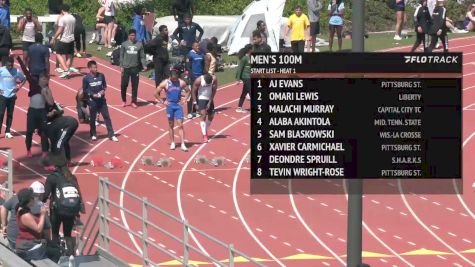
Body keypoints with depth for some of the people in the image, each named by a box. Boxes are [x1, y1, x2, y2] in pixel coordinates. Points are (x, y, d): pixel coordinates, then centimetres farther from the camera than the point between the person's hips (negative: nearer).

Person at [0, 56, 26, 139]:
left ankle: (7, 132, 15)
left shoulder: (17, 71, -2)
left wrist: (19, 86, 0)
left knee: (10, 114, 7)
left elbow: (24, 79, 13)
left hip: (12, 95, 2)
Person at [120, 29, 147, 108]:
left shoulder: (139, 45, 4)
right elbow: (121, 56, 5)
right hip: (126, 67, -1)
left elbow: (142, 56, 6)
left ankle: (133, 102, 12)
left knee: (135, 85, 3)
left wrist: (144, 65, -6)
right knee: (124, 84, 0)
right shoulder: (124, 44, 2)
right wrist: (121, 66, -2)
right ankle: (123, 100, 18)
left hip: (135, 68, 1)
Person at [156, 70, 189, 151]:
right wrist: (162, 102, -5)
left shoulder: (181, 83, -2)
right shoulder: (165, 83, -7)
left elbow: (188, 91, 14)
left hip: (178, 105, 1)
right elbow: (156, 93, 0)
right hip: (170, 105, -1)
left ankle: (183, 144, -8)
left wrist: (184, 99, 3)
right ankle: (172, 143, 18)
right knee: (171, 125, 8)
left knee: (180, 125, -6)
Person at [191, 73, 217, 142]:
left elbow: (214, 91, -9)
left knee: (211, 116, 8)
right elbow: (193, 91, -13)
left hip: (210, 99, 4)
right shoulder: (198, 80, -23)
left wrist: (210, 102, -11)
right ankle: (204, 135, -16)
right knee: (203, 115, -17)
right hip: (202, 99, -4)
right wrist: (195, 103, -15)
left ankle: (205, 130, 31)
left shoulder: (214, 79, -16)